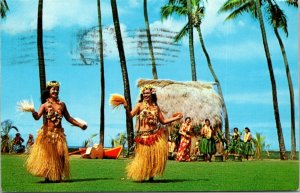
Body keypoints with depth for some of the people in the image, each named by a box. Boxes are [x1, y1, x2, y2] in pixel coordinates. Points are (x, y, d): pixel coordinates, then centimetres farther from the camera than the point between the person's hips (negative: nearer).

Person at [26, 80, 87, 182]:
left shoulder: (62, 104, 11)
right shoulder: (45, 105, 0)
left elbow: (68, 118, 20)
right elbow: (37, 117, -15)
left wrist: (80, 124, 17)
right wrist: (33, 112, -36)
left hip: (59, 133, 3)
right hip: (47, 133, -3)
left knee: (60, 154, -6)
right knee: (46, 154, -4)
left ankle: (57, 176, 3)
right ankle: (48, 176, 6)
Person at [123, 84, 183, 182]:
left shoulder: (156, 107, 13)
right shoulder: (140, 105, 3)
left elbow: (163, 121, 16)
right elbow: (131, 115, -12)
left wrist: (176, 118, 11)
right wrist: (126, 108, -31)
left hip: (156, 135, 4)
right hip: (144, 135, -3)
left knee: (157, 155, -4)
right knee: (144, 156, -5)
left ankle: (151, 175, 11)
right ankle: (139, 176, 15)